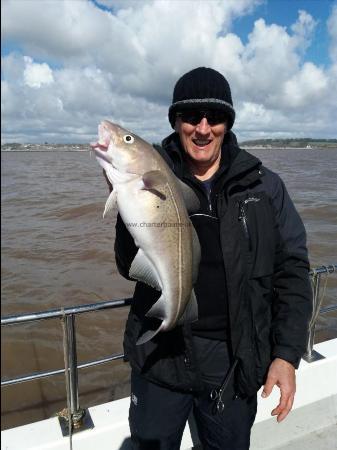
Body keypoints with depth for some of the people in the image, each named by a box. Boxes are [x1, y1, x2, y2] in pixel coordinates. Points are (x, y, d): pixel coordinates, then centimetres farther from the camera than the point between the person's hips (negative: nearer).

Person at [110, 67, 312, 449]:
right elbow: (131, 268, -9)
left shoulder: (264, 187, -4)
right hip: (159, 358, 0)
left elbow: (291, 271, -2)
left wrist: (287, 355, -6)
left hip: (235, 362, 1)